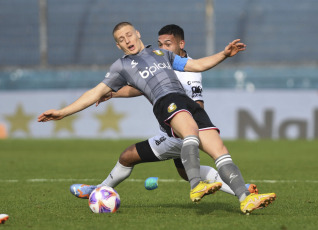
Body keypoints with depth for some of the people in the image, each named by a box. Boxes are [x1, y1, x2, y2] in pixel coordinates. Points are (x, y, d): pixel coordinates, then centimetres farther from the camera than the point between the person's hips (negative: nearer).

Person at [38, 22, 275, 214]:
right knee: (191, 129, -39)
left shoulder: (162, 53, 34)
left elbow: (198, 65, 35)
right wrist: (63, 112, 17)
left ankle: (246, 199, -21)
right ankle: (196, 186, -54)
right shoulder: (122, 66, 24)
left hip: (189, 103, 5)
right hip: (165, 102, -5)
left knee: (219, 149, -13)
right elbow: (96, 93, 23)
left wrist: (224, 54, 22)